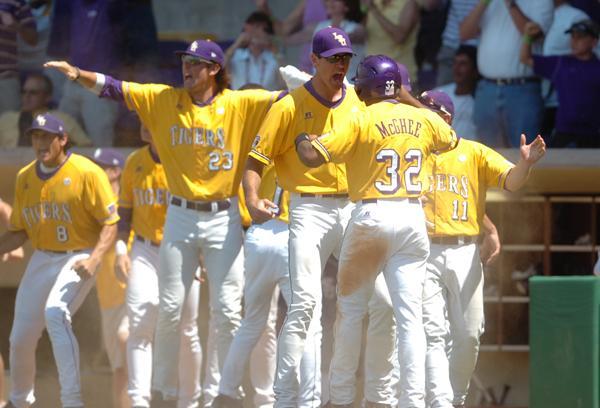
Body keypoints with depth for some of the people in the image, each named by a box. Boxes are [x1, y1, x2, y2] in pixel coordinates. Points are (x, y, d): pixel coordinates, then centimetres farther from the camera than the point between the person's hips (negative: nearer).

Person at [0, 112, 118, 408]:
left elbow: (110, 225, -12)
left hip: (78, 259, -6)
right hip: (42, 260, 6)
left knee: (55, 314, -31)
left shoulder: (87, 173, -12)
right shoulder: (25, 178, 6)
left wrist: (93, 260, -27)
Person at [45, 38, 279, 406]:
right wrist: (78, 74, -18)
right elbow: (113, 88, -3)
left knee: (228, 312, -1)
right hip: (180, 217, 2)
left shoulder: (239, 104, -3)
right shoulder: (164, 100, 2)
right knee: (170, 310, 5)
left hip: (223, 219, -2)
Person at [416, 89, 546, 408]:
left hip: (464, 253, 0)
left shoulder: (474, 153, 8)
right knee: (433, 334, -9)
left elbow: (511, 181, -4)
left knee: (468, 334, 1)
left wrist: (525, 163, -25)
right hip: (423, 253, 0)